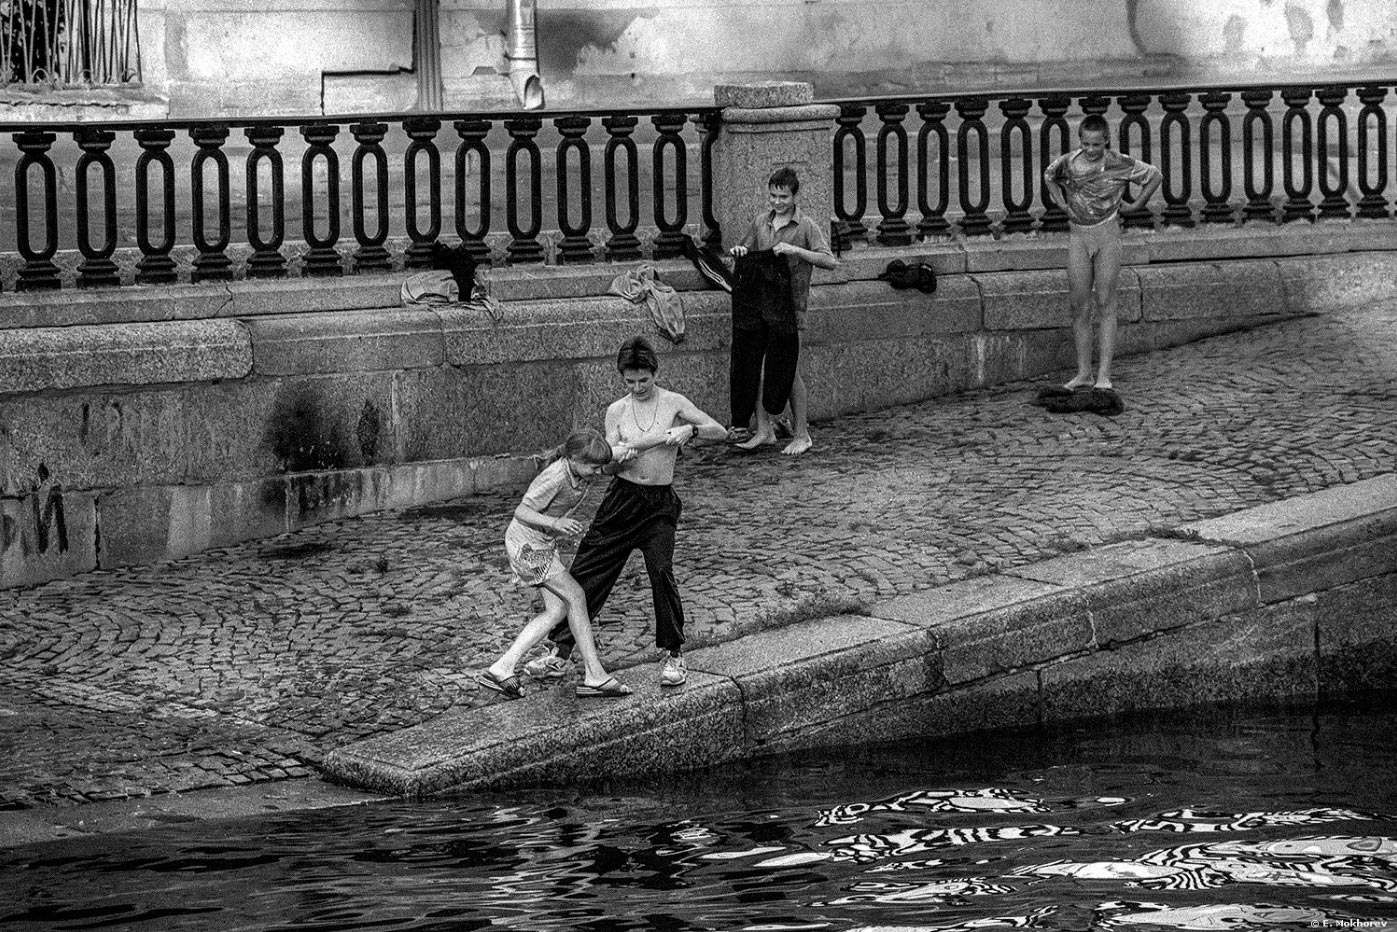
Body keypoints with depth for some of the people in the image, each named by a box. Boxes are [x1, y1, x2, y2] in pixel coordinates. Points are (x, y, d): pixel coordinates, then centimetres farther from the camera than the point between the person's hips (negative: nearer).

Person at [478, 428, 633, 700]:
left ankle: (502, 668, 3)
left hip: (544, 543, 10)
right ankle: (594, 676, -2)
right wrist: (555, 523, -41)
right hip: (527, 545, -10)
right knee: (575, 596, -8)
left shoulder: (579, 469, -5)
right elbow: (522, 512, -28)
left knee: (557, 610, 4)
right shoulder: (555, 478, -30)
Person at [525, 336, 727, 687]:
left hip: (661, 503, -2)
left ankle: (674, 656, -3)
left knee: (661, 572, -19)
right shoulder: (617, 411, 4)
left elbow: (720, 432, 1)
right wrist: (618, 457, -22)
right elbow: (608, 466, 1)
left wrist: (690, 429, -18)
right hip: (622, 497, 2)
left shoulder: (673, 403, -1)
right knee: (586, 572, 1)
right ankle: (560, 654, 10)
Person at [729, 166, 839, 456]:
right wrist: (739, 251, 1)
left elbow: (831, 262, -11)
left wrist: (796, 251, -21)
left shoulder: (805, 226, -4)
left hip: (790, 304, -5)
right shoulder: (761, 222, 11)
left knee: (790, 372, -2)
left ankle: (801, 434, 7)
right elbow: (746, 251, 25)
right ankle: (764, 430, 13)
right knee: (754, 368, 3)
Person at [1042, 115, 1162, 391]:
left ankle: (1104, 375, -5)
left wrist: (1135, 205, 3)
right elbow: (1049, 176, 21)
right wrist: (1062, 204, 9)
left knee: (1105, 304, -4)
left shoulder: (1120, 165, -8)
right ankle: (1083, 372, 9)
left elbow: (1155, 176, 6)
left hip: (1106, 235, -3)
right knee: (1079, 305, 2)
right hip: (1078, 235, 3)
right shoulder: (1069, 162, -2)